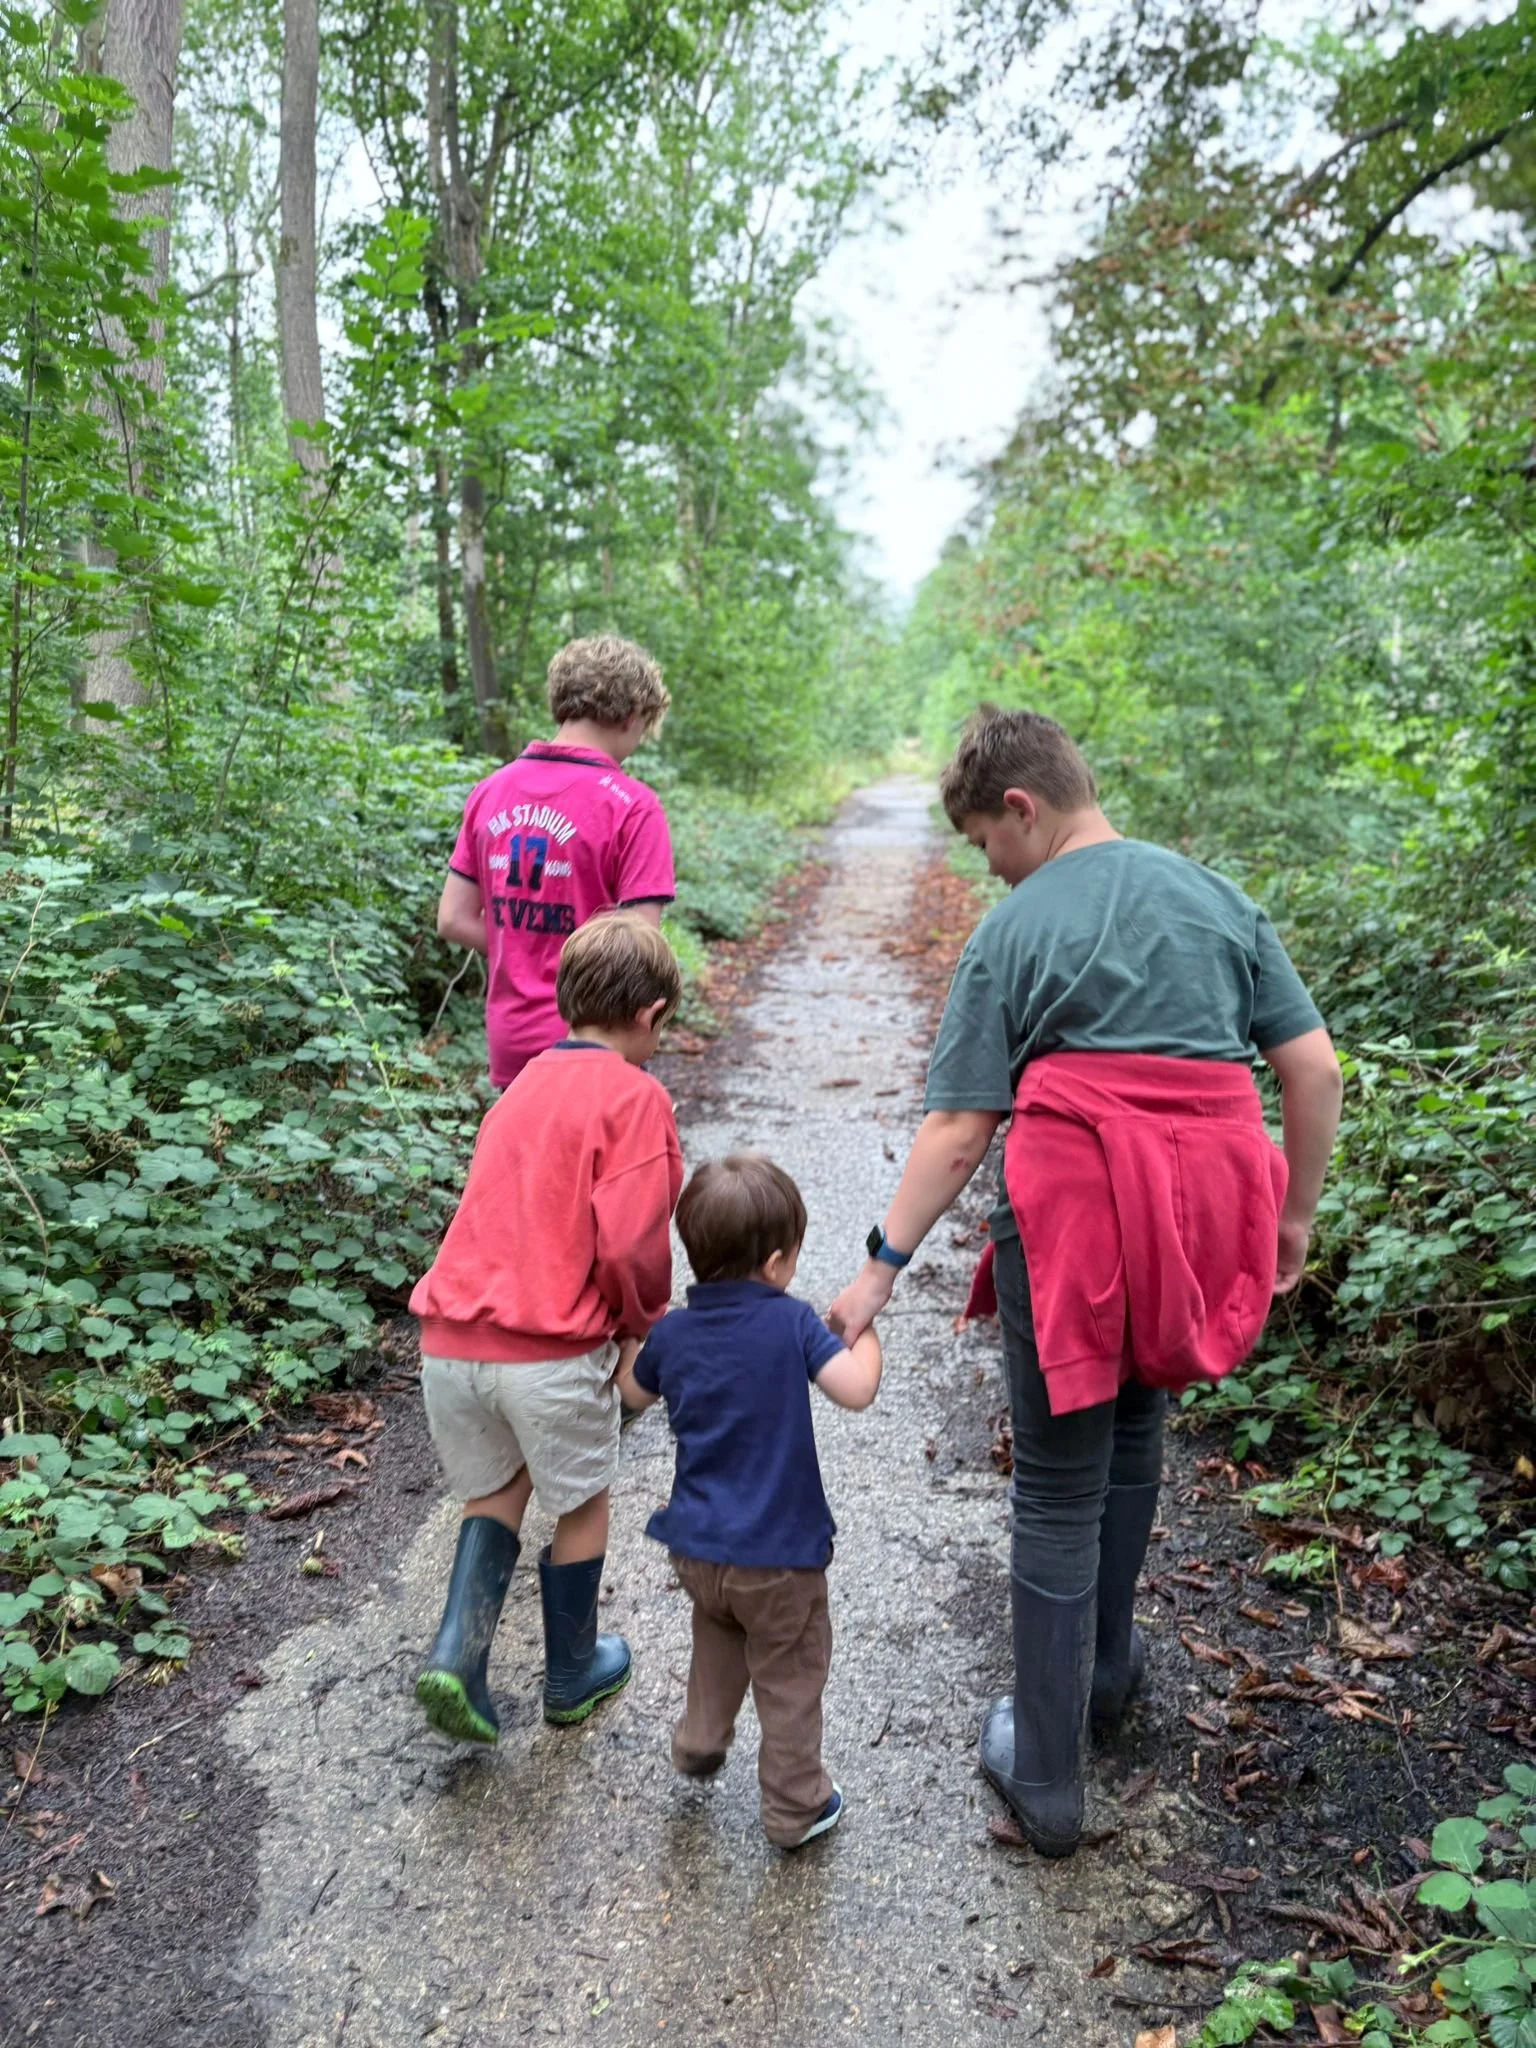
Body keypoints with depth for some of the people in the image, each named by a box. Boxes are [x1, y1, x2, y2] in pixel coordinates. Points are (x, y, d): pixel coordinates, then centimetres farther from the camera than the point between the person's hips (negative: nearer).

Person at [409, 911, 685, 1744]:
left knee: (495, 1492, 27)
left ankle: (457, 1655, 13)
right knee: (581, 1505, 19)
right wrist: (644, 1322, 4)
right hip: (551, 1349, -5)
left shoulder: (526, 1082, 15)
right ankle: (572, 1675, 36)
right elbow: (628, 1242, -16)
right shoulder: (635, 1096, -7)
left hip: (452, 1338, 6)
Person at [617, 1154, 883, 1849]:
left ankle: (700, 1739, 47)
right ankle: (794, 1808, 29)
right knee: (789, 1679, 15)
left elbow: (634, 1394, 14)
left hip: (695, 1549, 5)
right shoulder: (791, 1322, -18)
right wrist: (863, 1326, -8)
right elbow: (857, 1389, -25)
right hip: (777, 1554, -5)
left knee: (718, 1633, 34)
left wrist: (633, 1338, 29)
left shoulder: (672, 1333, -4)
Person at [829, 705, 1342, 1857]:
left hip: (1073, 1211, -4)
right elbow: (1316, 1070, 6)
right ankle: (1106, 1668, 46)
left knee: (1060, 1492, 9)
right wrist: (1294, 1219, 16)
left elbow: (957, 1132, -7)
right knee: (1134, 1432, 27)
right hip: (1199, 1212, 5)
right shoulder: (1218, 898, 10)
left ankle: (1047, 1776, 21)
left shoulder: (1015, 931, -3)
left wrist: (881, 1267, -2)